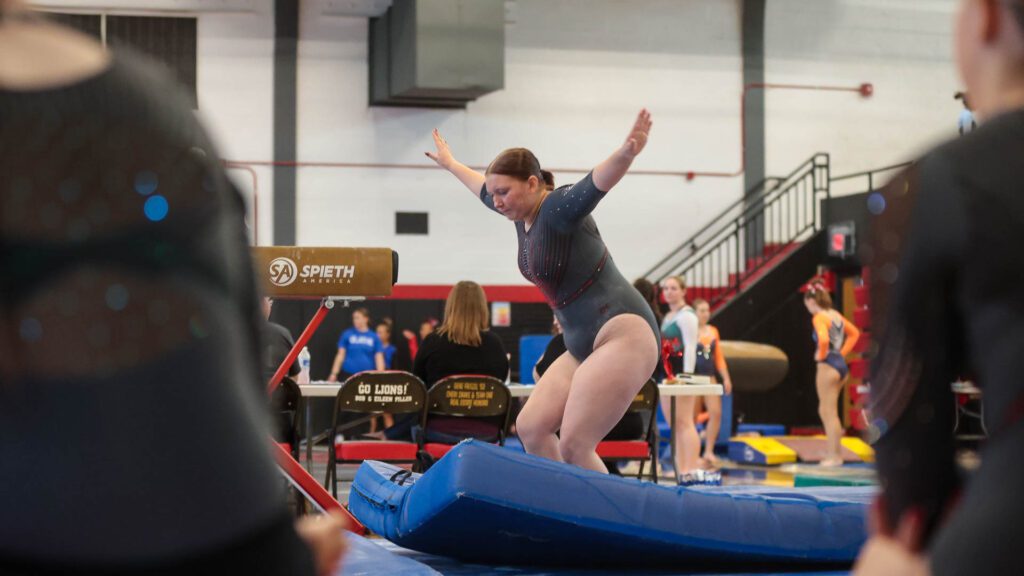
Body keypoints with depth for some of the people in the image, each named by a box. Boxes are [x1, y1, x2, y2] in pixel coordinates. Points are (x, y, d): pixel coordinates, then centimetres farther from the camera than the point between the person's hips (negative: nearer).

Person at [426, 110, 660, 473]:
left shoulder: (558, 208, -13)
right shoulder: (523, 214, 13)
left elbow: (596, 182, -34)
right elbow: (483, 187, 34)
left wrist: (627, 152, -54)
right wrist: (449, 164, 51)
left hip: (624, 336, -10)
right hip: (584, 347, 10)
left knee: (573, 446, -17)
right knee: (530, 427, 8)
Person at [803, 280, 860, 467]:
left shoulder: (819, 317, -13)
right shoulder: (836, 315, 13)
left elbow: (823, 339, -30)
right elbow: (854, 333, 24)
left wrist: (821, 355, -11)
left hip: (828, 366, -9)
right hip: (841, 364, 9)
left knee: (829, 412, -3)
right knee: (826, 411, 18)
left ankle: (834, 456, -1)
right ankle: (832, 450, 20)